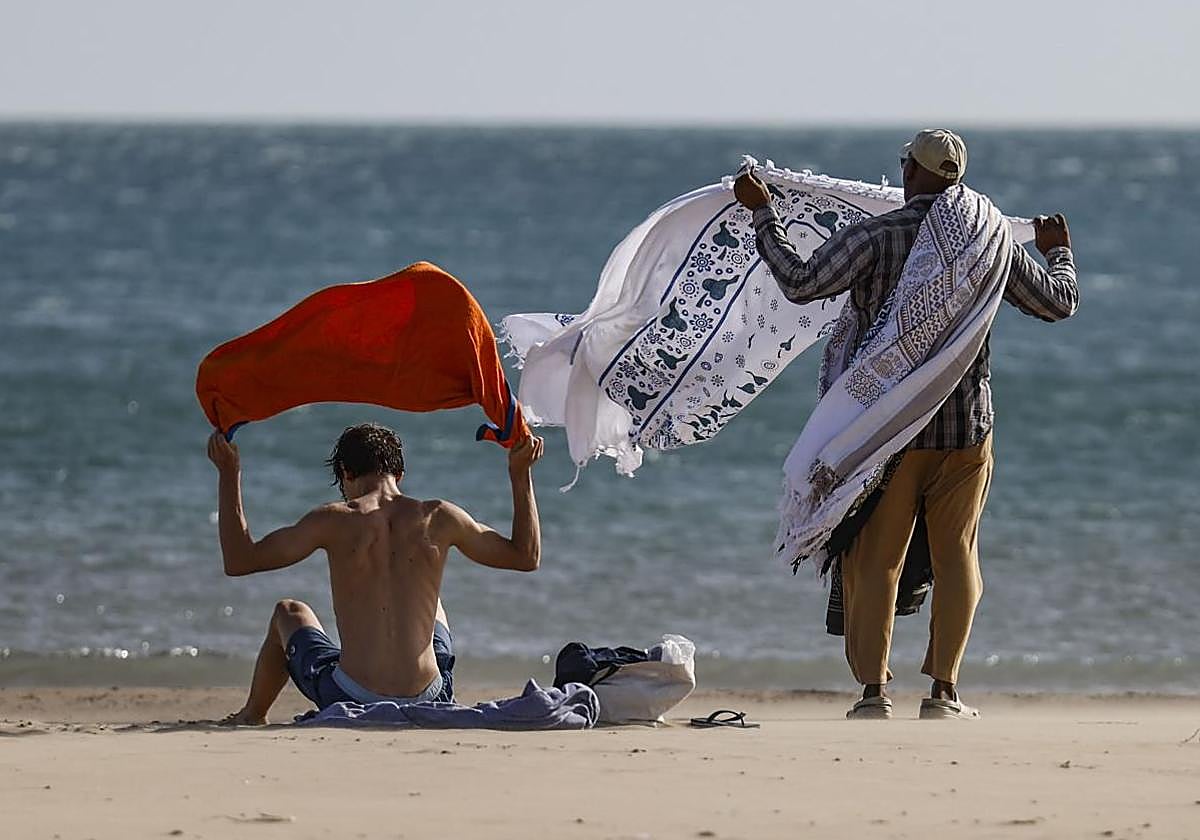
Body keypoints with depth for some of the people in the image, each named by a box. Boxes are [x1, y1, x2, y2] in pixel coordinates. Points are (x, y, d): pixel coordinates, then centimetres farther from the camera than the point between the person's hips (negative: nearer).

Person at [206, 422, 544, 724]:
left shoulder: (334, 521, -9)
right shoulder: (438, 518, -3)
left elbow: (238, 561, -3)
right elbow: (526, 557, 11)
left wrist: (229, 474, 3)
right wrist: (521, 475, 19)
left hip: (350, 699, -2)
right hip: (428, 701, 2)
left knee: (290, 614, 31)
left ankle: (252, 716, 52)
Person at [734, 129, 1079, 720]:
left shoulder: (874, 238, -8)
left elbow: (802, 283, -16)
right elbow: (1057, 303, 12)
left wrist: (763, 215, -5)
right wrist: (1058, 252, 33)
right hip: (966, 426, 2)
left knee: (875, 559, 4)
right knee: (955, 556, 9)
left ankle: (873, 691, 1)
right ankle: (943, 690, 7)